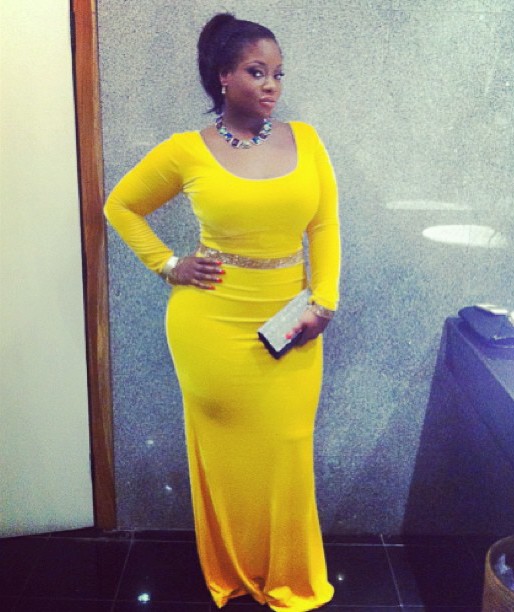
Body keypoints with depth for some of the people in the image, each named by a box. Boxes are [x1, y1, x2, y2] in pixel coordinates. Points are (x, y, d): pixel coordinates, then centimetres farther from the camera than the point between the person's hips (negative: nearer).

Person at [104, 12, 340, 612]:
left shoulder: (304, 139, 2)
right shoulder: (187, 151, -4)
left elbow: (324, 226, 4)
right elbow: (120, 206, 8)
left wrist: (324, 302, -6)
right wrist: (168, 265, -1)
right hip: (211, 323, -2)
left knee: (285, 452, 11)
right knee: (225, 450, 12)